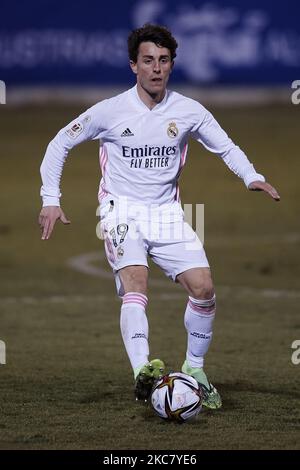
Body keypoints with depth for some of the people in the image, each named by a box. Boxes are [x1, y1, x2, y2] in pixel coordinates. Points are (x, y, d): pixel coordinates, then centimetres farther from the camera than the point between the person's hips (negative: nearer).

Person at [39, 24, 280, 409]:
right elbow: (60, 144, 4)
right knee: (135, 284, -27)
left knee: (203, 287, -10)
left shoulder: (189, 112, -1)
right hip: (122, 211, -3)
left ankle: (194, 370, 11)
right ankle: (142, 371, -44)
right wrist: (51, 199, -3)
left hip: (167, 214, 3)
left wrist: (252, 177, -8)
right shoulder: (110, 111, -7)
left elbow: (226, 148, 11)